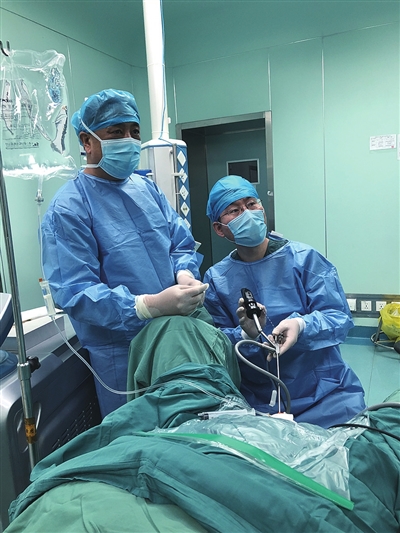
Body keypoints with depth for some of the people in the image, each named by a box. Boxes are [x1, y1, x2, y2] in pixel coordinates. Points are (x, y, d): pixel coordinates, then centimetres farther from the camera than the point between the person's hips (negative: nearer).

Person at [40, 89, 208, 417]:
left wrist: (185, 273, -16)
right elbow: (73, 293, -21)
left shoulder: (147, 188, 7)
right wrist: (151, 306, -31)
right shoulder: (68, 209, -14)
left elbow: (182, 243, 7)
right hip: (122, 352, -5)